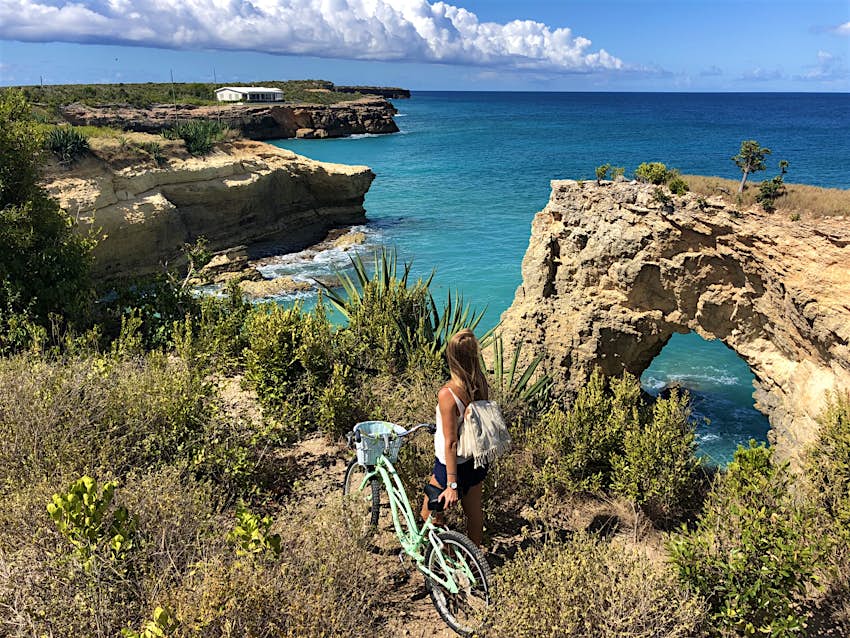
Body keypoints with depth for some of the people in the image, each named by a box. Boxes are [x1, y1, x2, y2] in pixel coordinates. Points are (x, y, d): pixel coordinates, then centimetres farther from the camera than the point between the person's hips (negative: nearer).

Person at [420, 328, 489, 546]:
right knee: (473, 509, 24)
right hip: (477, 458, 7)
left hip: (454, 463, -7)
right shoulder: (481, 385, -9)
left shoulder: (447, 394, -28)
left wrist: (452, 485, -22)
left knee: (430, 514, 14)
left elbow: (451, 443, -26)